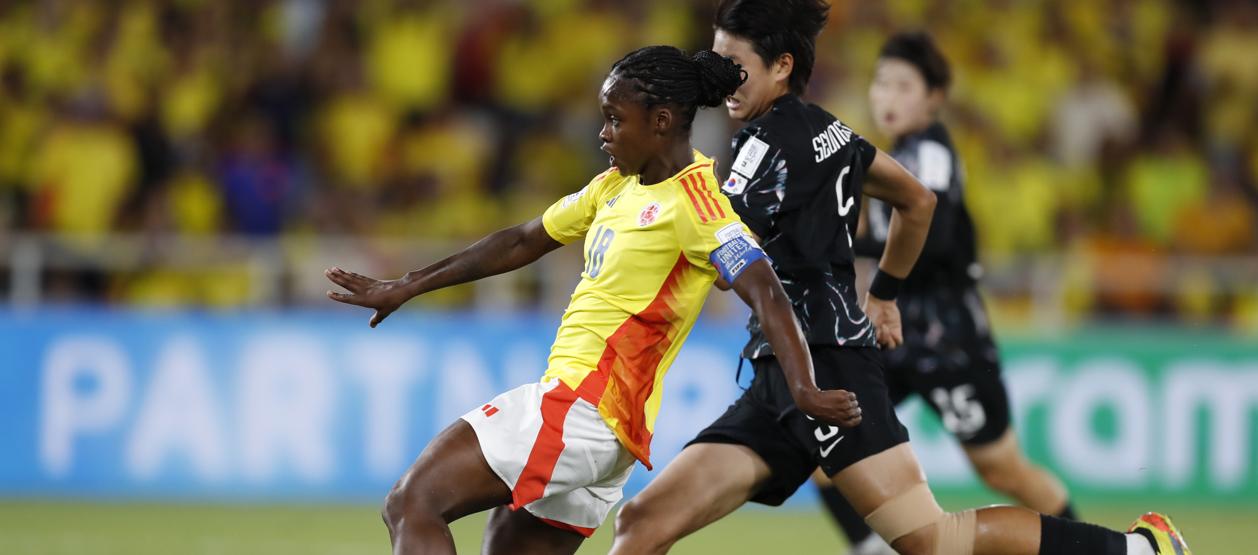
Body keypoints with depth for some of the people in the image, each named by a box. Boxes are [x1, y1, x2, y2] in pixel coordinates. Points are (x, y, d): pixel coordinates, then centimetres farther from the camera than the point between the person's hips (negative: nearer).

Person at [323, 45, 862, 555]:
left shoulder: (693, 201, -13)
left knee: (411, 503, -14)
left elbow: (765, 292, -22)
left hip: (585, 407, -10)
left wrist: (804, 390, -36)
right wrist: (406, 288, 25)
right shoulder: (617, 185, 15)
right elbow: (522, 243, 24)